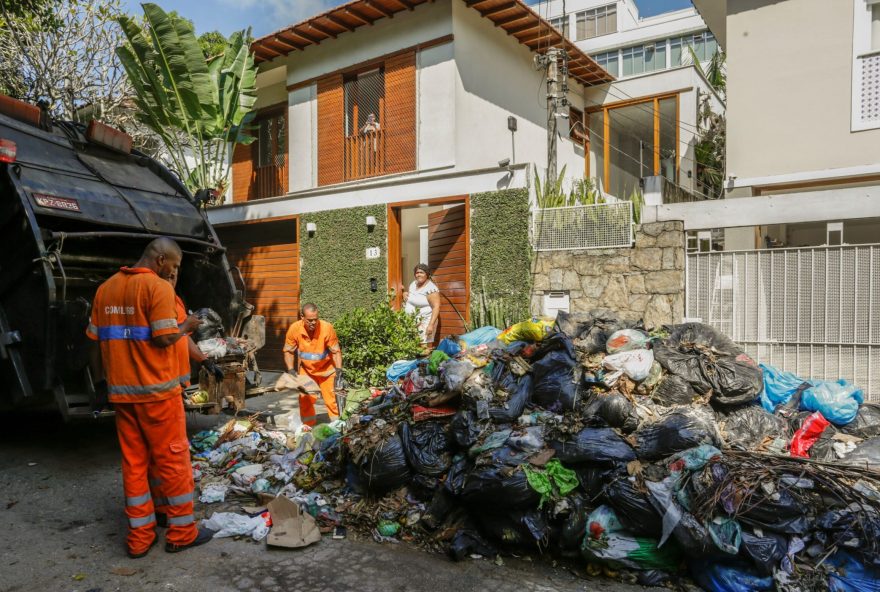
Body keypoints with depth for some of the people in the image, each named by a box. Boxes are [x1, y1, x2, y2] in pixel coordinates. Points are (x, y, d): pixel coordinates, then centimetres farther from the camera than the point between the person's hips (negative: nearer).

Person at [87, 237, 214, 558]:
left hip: (121, 391, 7)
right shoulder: (158, 287, -12)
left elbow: (96, 340, 12)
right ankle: (182, 531, 15)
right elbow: (164, 338, -18)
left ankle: (139, 536, 19)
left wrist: (100, 379, 21)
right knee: (173, 460, 5)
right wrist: (185, 327, 1)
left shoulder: (105, 288, 10)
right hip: (157, 391, -6)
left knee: (133, 462, 12)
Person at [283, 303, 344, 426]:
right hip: (305, 370, 2)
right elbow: (288, 351, -6)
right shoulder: (294, 329, -20)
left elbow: (336, 351, -17)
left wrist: (339, 371, -24)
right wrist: (291, 370, -16)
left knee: (332, 400, -2)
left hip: (326, 369, -2)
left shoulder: (327, 328, -26)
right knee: (305, 399, 9)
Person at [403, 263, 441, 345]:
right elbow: (409, 295, 32)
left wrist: (431, 325, -26)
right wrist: (405, 293, 7)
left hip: (424, 322, -7)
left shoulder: (431, 288, -13)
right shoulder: (413, 284, 12)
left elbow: (436, 307, -18)